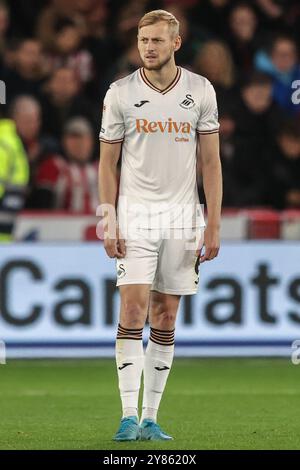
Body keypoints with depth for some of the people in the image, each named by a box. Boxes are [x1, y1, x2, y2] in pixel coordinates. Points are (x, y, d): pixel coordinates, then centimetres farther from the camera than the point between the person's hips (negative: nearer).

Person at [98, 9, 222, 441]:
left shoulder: (201, 91, 2)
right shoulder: (120, 94, -1)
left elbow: (211, 162, 5)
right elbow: (107, 163, 4)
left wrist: (213, 224, -1)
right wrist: (109, 222, -5)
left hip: (182, 215, 2)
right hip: (135, 215, -2)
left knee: (165, 319, 4)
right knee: (133, 311, -12)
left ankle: (150, 417, 9)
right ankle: (129, 415, -12)